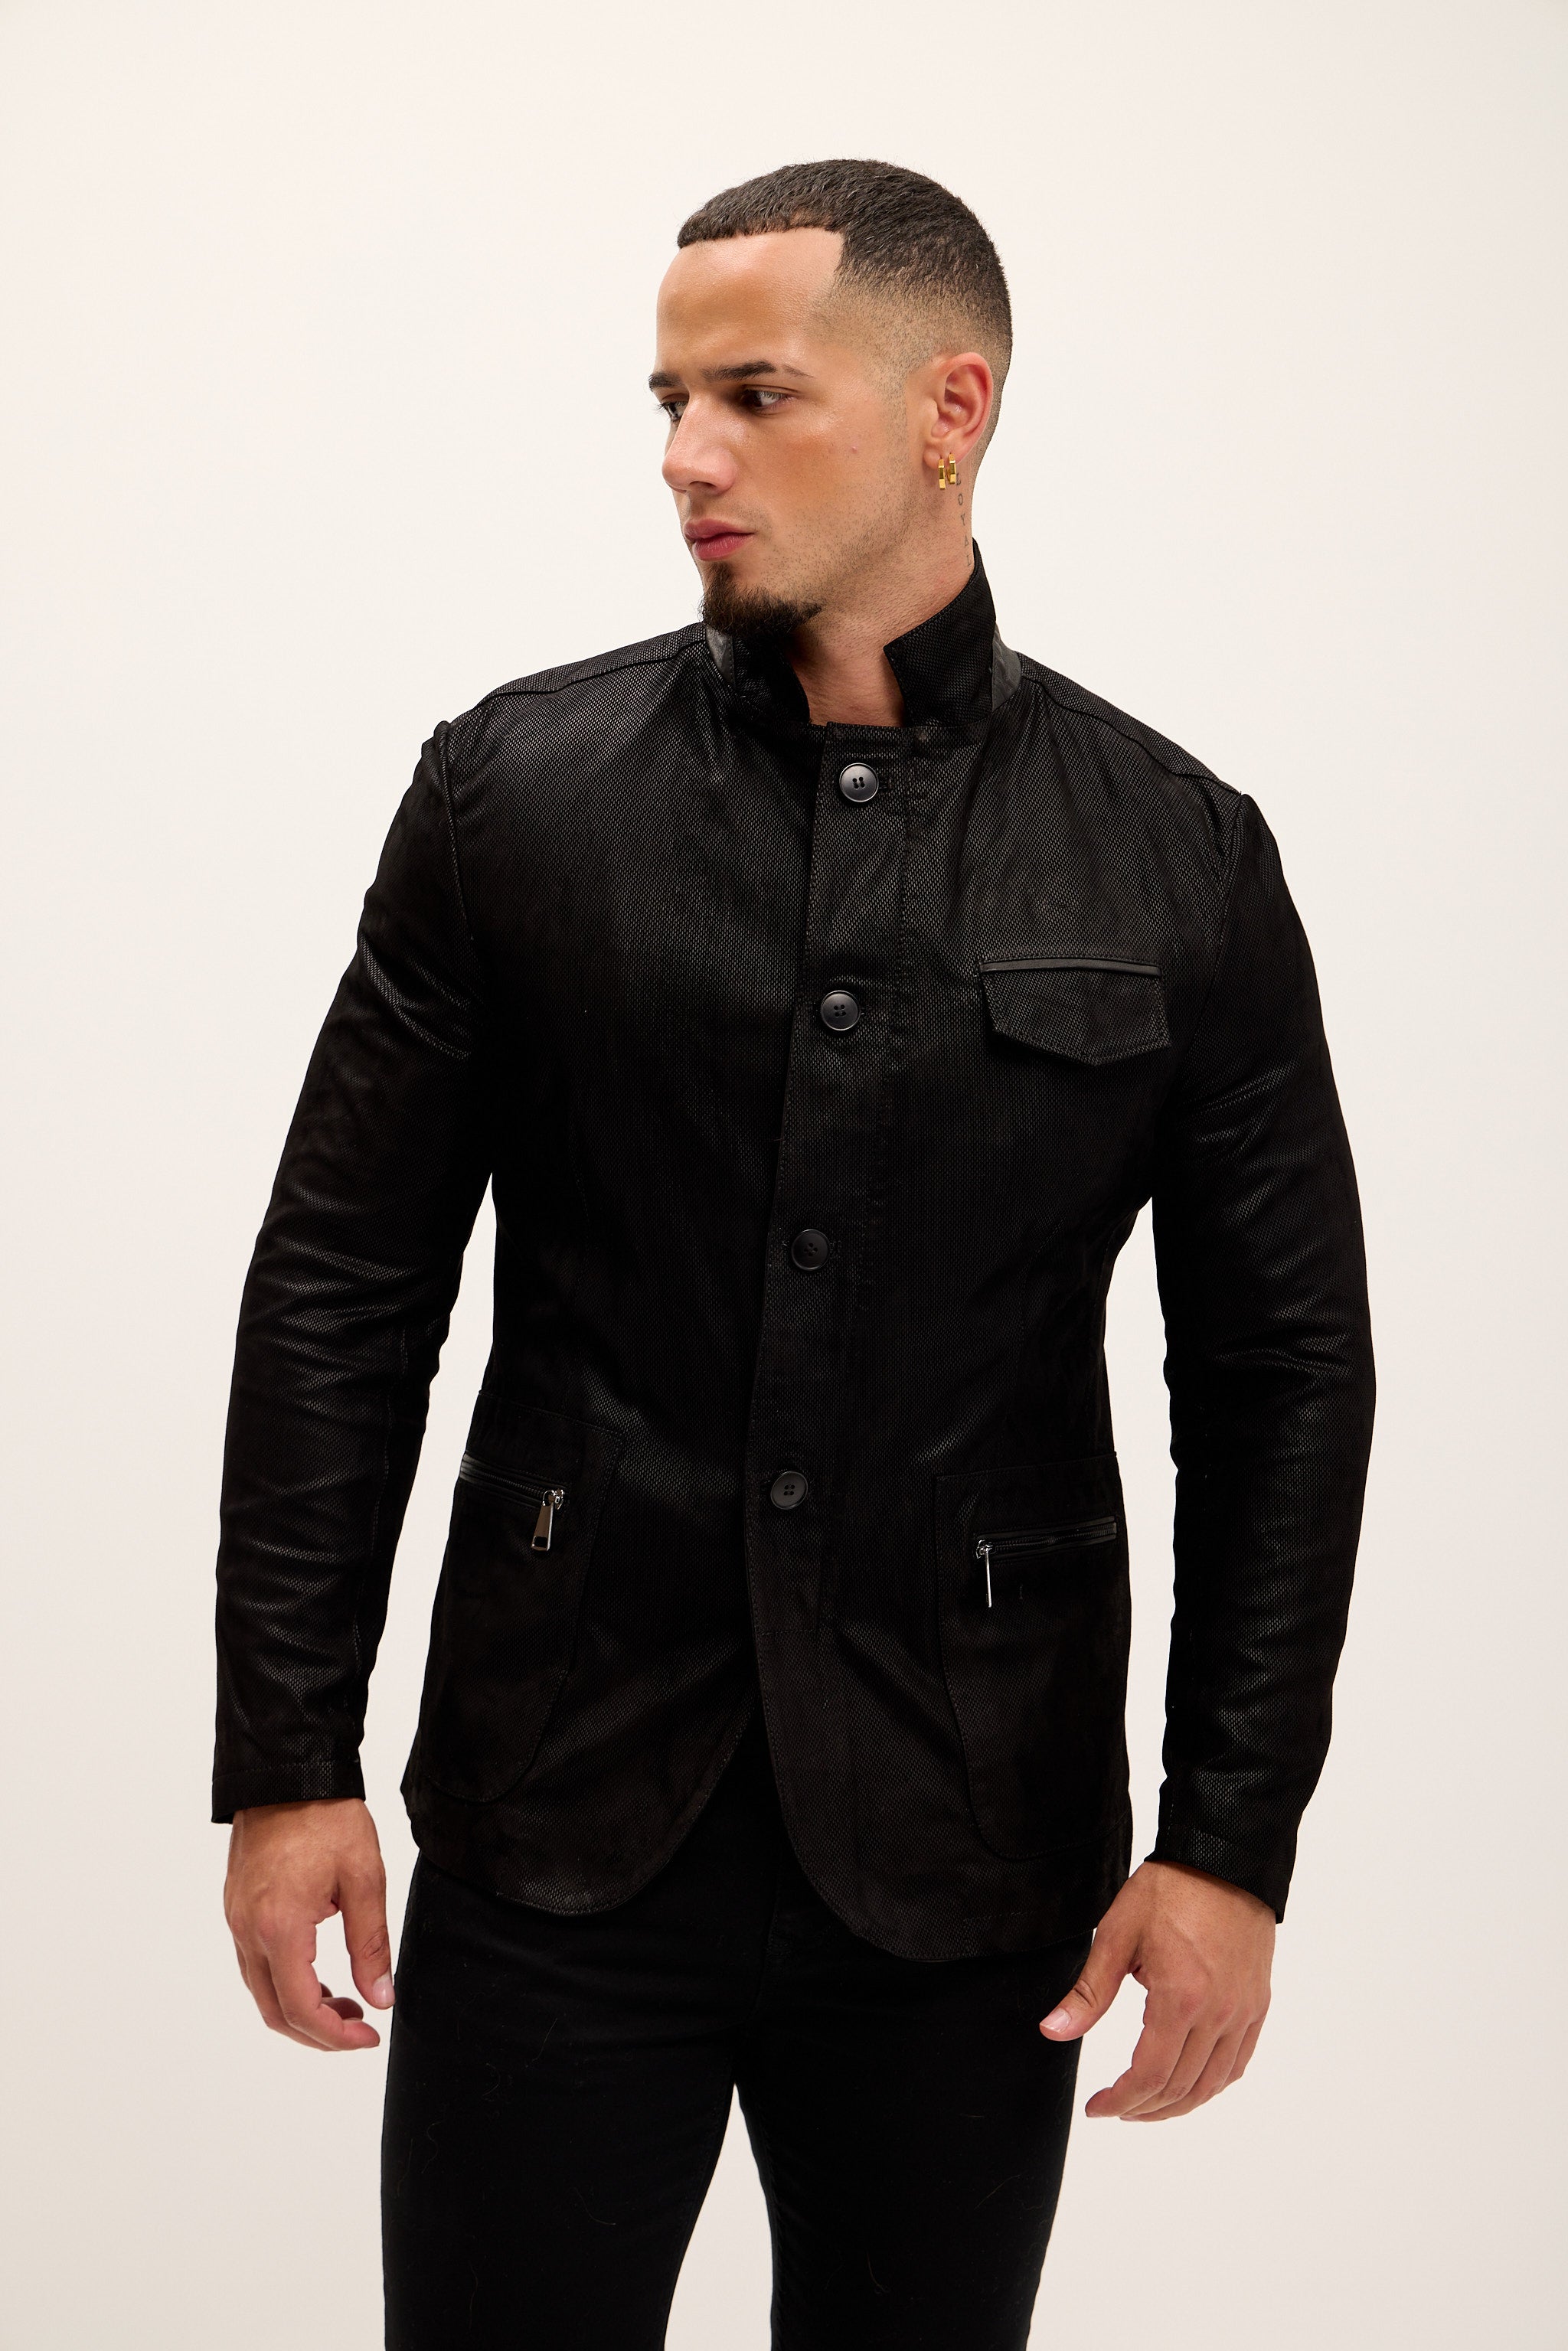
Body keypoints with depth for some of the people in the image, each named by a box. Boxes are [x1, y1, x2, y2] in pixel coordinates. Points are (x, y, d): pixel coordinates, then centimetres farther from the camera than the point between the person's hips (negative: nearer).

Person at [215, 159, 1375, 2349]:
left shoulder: (1177, 858, -1)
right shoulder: (518, 791, -1)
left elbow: (1287, 1365, 1)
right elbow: (340, 1287, 1)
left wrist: (1232, 1844, -3)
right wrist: (287, 1755, -2)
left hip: (971, 1866, 1)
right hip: (558, 1828, 0)